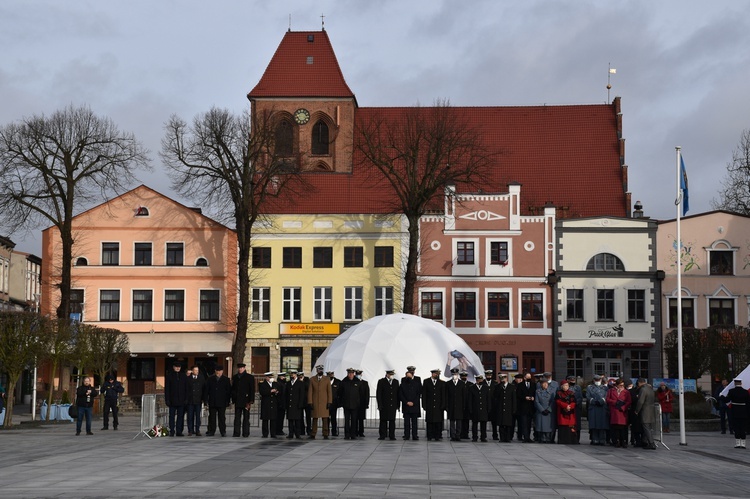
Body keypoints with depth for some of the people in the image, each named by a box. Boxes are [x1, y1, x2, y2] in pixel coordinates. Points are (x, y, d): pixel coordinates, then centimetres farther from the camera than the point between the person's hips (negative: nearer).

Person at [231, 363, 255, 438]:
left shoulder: (250, 377, 0)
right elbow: (233, 389, 15)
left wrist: (250, 401, -10)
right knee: (237, 417, 3)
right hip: (238, 401, 3)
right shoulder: (235, 377, 13)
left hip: (246, 400, -3)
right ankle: (236, 433, 5)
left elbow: (252, 390, -3)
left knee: (246, 417, 2)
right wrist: (233, 399, 7)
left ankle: (246, 433, 5)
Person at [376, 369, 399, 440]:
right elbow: (378, 394, -2)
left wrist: (397, 405, 6)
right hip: (384, 405, -3)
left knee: (392, 420, 1)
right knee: (383, 420, 0)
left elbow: (397, 394, 12)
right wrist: (380, 405, -8)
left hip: (393, 405, 3)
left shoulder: (396, 382, 12)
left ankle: (392, 436, 5)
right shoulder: (381, 381, 1)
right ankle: (382, 435, 4)